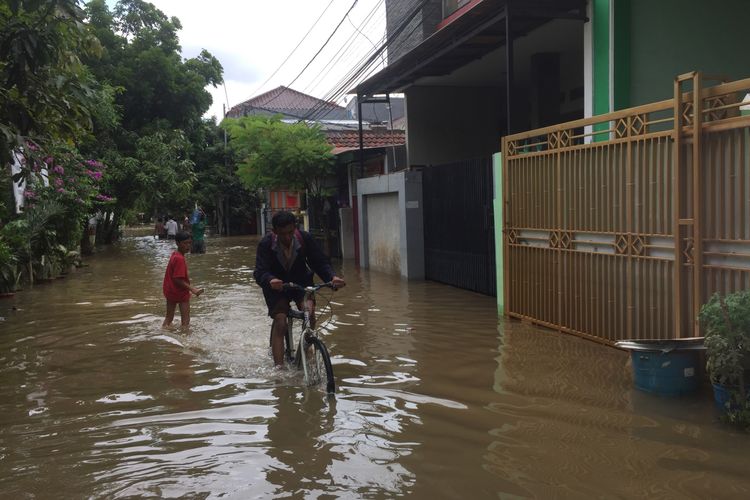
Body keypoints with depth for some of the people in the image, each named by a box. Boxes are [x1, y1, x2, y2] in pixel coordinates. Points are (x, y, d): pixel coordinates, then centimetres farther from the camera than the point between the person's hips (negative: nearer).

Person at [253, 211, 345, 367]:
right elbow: (260, 272, -31)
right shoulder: (266, 243, -23)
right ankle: (279, 367, -16)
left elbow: (320, 261, -14)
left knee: (310, 315, -22)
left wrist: (332, 277, -35)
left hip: (301, 282, 2)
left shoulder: (304, 238, -18)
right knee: (280, 323, -17)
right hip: (277, 285, -1)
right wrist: (270, 281, -55)